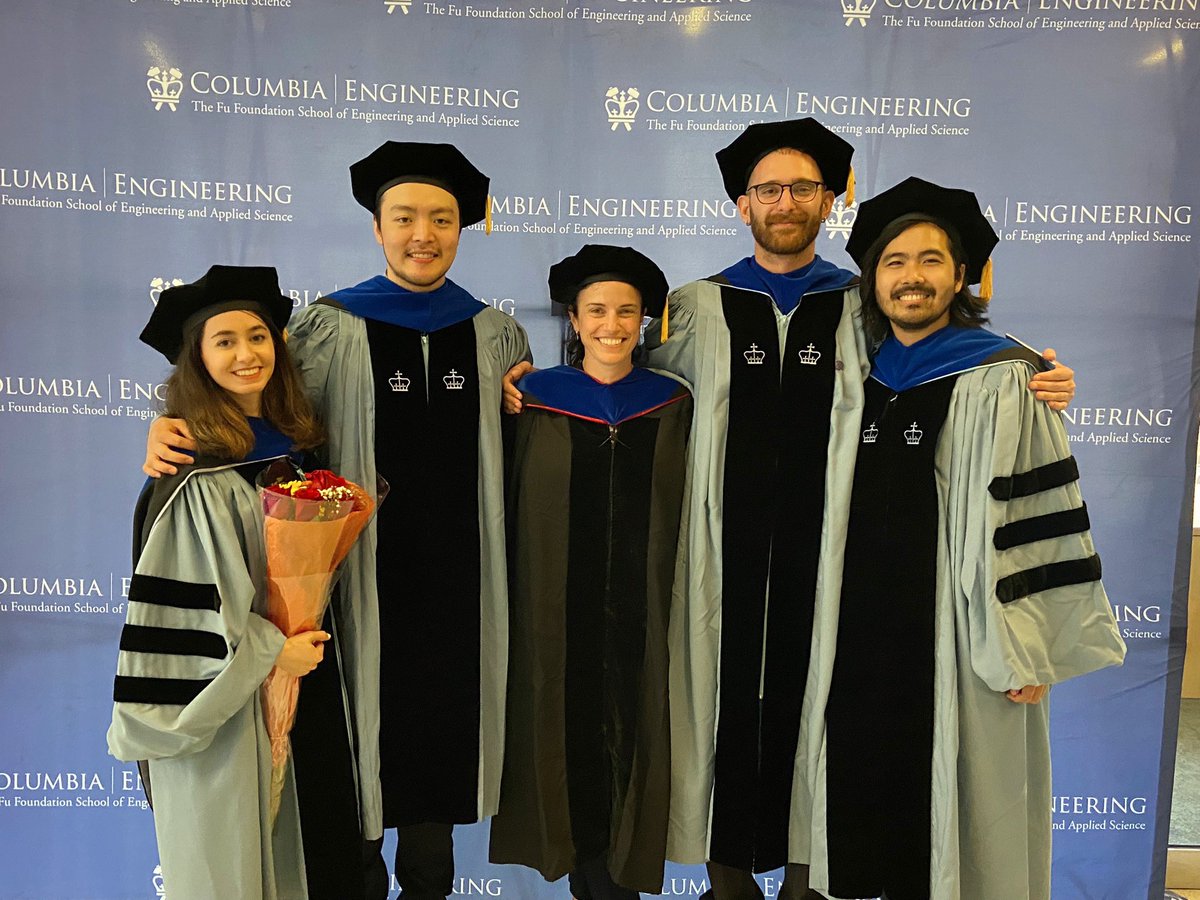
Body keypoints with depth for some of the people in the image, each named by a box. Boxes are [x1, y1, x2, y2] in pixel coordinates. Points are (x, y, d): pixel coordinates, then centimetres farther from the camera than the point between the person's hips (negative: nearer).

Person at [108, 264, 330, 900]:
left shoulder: (294, 443, 3)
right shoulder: (194, 473, -18)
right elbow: (182, 602, -18)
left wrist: (305, 641, 6)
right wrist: (269, 652, -14)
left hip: (291, 663, 7)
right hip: (218, 691, -6)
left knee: (279, 837, 19)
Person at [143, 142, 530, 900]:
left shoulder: (496, 335, 6)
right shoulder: (332, 327, -2)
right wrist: (170, 428, -16)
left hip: (459, 580, 3)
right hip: (367, 575, -2)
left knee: (444, 727, 14)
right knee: (366, 722, 8)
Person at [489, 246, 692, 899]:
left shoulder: (673, 405, 4)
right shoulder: (535, 400, 0)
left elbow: (689, 508, 6)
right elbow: (512, 507, 3)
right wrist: (516, 607, -1)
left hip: (643, 608, 1)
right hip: (557, 609, -1)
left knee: (634, 724, 8)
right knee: (570, 724, 7)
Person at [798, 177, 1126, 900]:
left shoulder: (1000, 380, -8)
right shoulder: (861, 379, 9)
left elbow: (1037, 517, -11)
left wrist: (1021, 651, -14)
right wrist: (832, 627, 16)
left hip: (955, 636, -5)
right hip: (863, 633, 5)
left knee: (952, 803, 7)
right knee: (867, 791, 13)